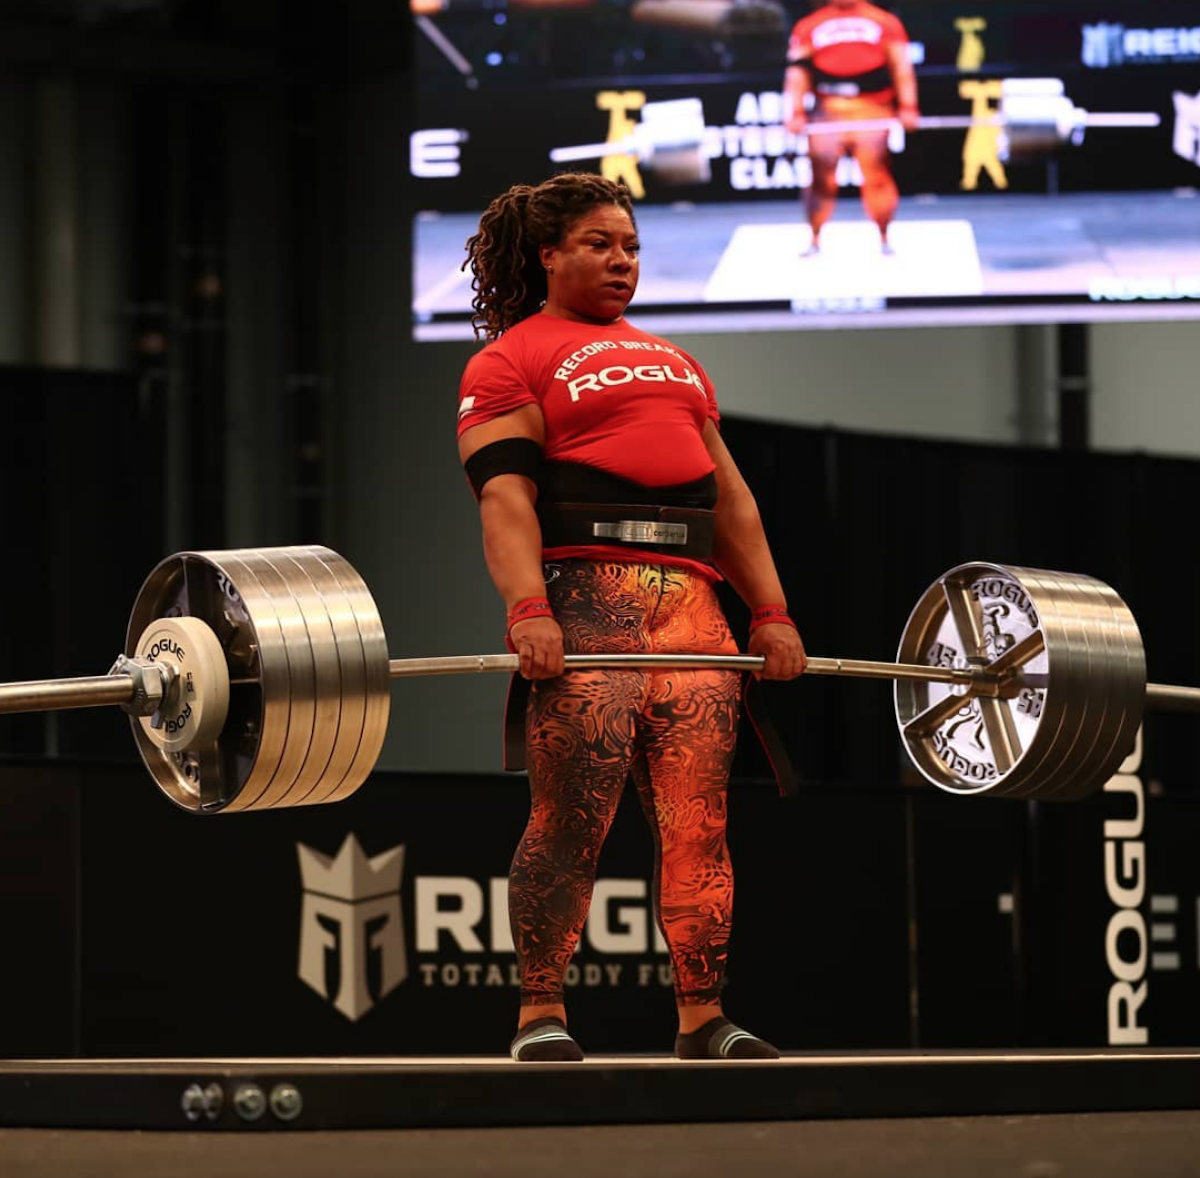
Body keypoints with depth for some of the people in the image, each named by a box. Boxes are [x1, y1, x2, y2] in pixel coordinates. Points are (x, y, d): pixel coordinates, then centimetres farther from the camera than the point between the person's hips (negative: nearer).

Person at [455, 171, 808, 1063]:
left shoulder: (674, 364, 28)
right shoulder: (512, 360, 7)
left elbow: (730, 497, 23)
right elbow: (505, 498, -7)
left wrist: (772, 611, 12)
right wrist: (527, 610, -21)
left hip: (690, 600, 6)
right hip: (584, 596, -6)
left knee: (698, 820, 0)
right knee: (572, 819, -10)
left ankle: (704, 1018, 3)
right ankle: (541, 1016, -6)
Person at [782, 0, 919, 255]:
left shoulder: (885, 23, 14)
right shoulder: (809, 26, 15)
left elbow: (901, 66, 7)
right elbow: (798, 70, 8)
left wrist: (908, 108, -4)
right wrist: (796, 114, -3)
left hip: (872, 110, -1)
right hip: (827, 110, 1)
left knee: (876, 175, -9)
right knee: (821, 177, -7)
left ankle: (884, 240, 4)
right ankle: (814, 241, 5)